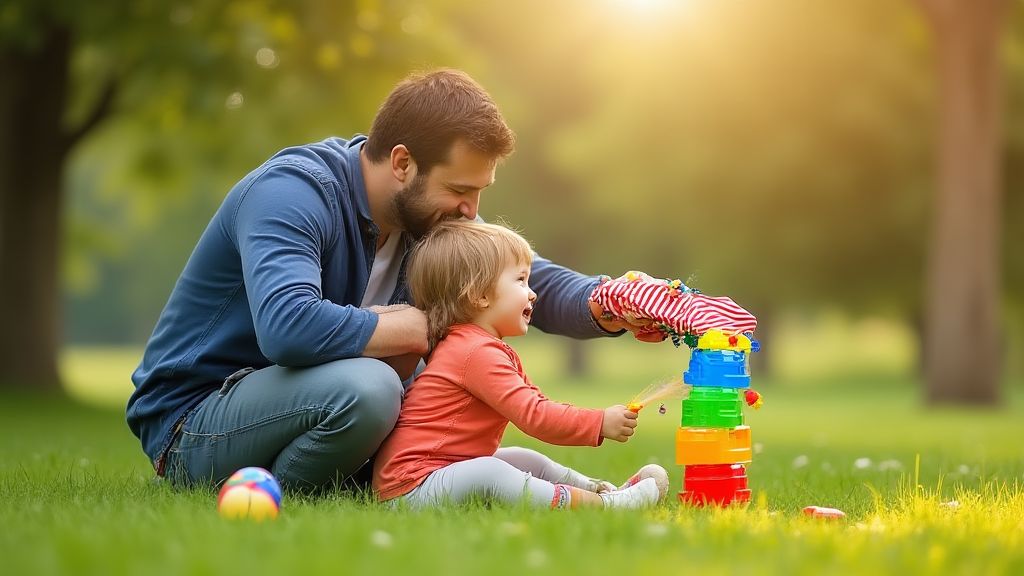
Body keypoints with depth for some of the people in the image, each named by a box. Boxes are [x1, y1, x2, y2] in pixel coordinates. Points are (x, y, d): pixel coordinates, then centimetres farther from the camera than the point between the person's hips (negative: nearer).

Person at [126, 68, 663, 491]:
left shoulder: (433, 215, 1)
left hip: (297, 404, 9)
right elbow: (288, 327, -41)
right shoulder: (291, 192, -25)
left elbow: (534, 284, 0)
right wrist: (422, 328, -28)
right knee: (365, 386, -34)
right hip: (190, 424, -9)